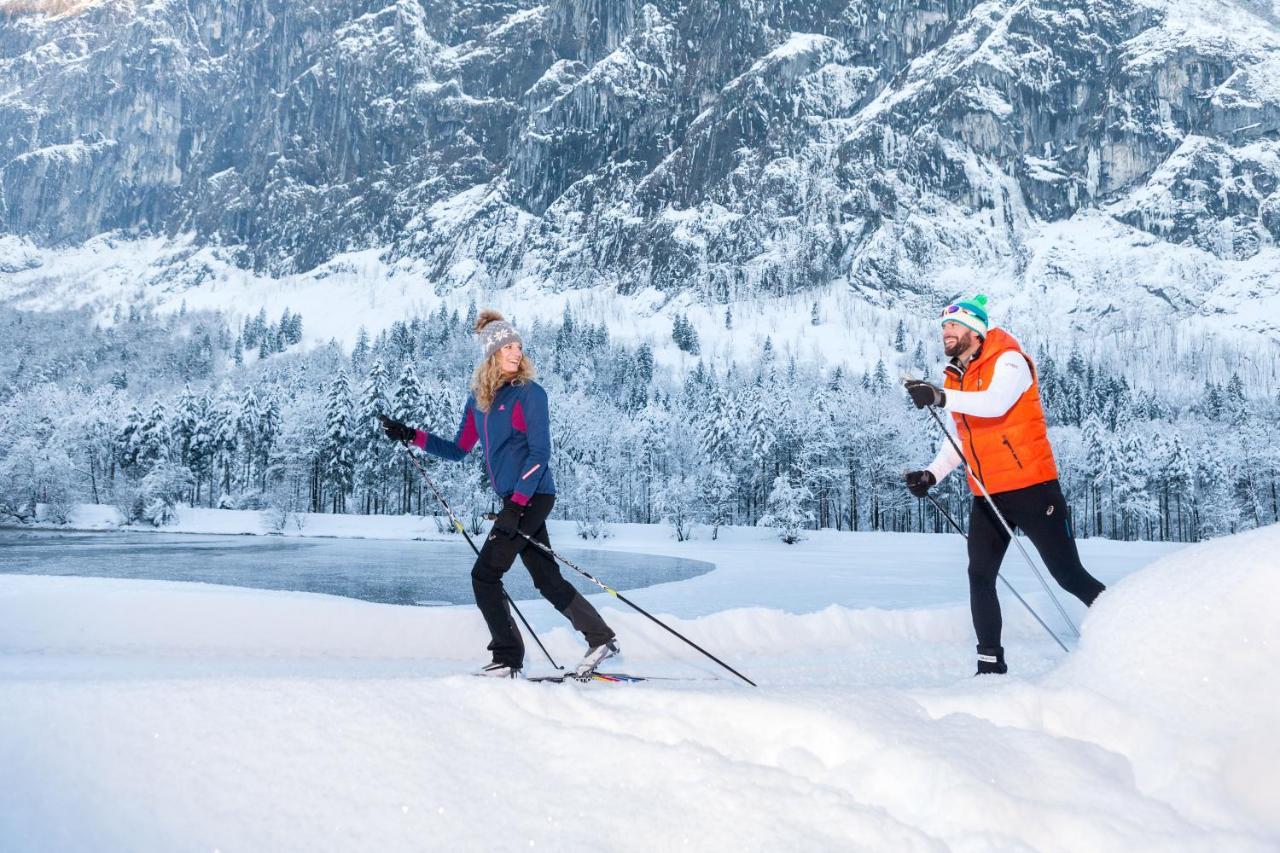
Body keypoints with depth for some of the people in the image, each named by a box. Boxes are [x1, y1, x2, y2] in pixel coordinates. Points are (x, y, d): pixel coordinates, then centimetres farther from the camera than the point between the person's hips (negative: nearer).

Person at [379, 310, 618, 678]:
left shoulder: (529, 393, -8)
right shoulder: (478, 400, 13)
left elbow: (540, 453, -14)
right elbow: (458, 450, 19)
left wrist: (515, 505, -21)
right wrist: (411, 436, 11)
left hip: (532, 497, -7)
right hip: (514, 499, 7)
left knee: (484, 575, -7)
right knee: (547, 579, 11)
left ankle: (508, 659, 1)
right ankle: (600, 638, 22)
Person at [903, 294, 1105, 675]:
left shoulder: (1008, 360, -9)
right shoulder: (955, 379, 13)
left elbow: (996, 402, -30)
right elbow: (957, 442, 18)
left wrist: (941, 397, -42)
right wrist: (931, 474, 3)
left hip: (1031, 488, -7)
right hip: (987, 496, 7)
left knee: (1069, 576, -2)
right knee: (980, 575, 1)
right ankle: (991, 662, 8)